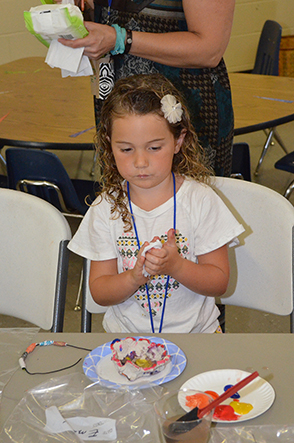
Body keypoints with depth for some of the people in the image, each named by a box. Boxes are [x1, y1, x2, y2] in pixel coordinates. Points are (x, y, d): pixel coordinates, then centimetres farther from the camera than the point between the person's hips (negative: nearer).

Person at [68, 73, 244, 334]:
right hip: (125, 333, 0)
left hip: (195, 329, 0)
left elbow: (219, 282, -2)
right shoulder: (106, 209, 0)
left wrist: (176, 266, -20)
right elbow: (99, 292, 1)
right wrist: (135, 277, -18)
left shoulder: (200, 200, -4)